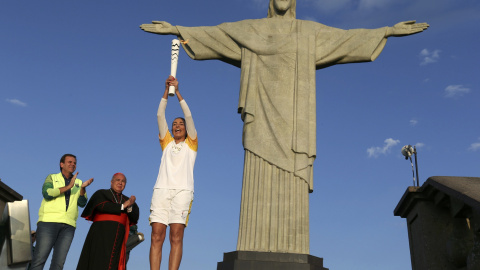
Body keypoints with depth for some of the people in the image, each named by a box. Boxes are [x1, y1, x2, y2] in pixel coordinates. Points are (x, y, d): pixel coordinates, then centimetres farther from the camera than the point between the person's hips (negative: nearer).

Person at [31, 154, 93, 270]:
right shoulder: (52, 178, 14)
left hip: (68, 225, 3)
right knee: (39, 259, -10)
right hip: (49, 221, -2)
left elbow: (82, 203, 6)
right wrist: (68, 186, -10)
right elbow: (46, 193, -6)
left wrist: (82, 188, -12)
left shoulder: (78, 183, 20)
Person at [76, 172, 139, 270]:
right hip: (101, 234, -3)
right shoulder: (100, 193, 13)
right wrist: (123, 206, -5)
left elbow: (135, 217, 6)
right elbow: (101, 206, -9)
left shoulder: (127, 200, 22)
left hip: (118, 236, 3)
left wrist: (129, 207, -15)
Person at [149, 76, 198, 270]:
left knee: (176, 237, -10)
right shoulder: (167, 143, 24)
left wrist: (177, 91, 9)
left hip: (182, 191, -2)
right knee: (157, 236, -7)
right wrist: (167, 90, 12)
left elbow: (189, 116, 10)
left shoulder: (190, 144, 18)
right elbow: (160, 115, 18)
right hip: (161, 189, 3)